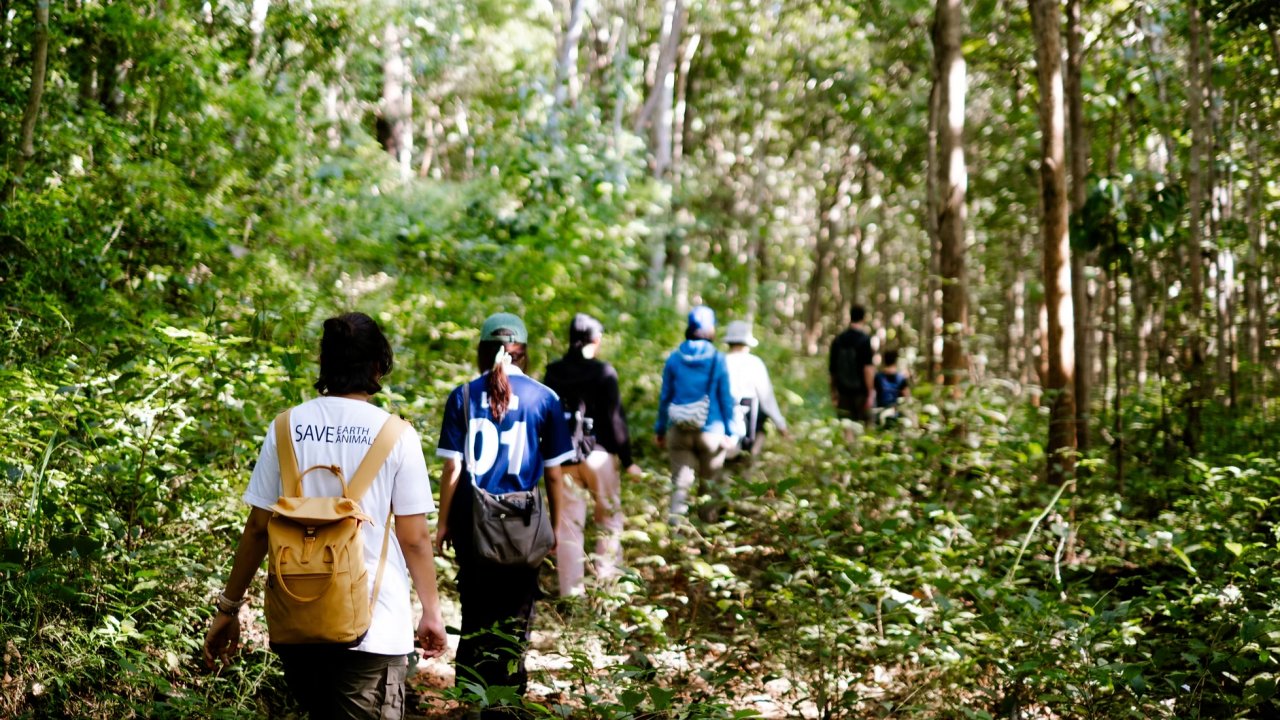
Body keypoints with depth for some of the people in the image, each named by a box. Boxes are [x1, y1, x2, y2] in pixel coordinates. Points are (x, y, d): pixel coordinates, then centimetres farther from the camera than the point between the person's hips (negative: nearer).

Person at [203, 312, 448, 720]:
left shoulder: (287, 427, -1)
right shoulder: (396, 437, -7)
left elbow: (258, 527, 1)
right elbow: (414, 538, -5)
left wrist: (229, 608, 10)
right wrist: (431, 611, 7)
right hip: (374, 625, -3)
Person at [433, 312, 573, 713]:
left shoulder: (463, 397, -2)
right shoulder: (543, 398, -4)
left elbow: (452, 468, -2)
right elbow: (554, 472, -2)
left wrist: (444, 523, 7)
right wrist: (557, 525, 8)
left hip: (471, 518, 1)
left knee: (475, 606, 17)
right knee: (514, 612, 12)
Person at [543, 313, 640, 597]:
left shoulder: (553, 372, 4)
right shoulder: (604, 372, -9)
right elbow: (615, 419, -10)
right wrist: (627, 460, -3)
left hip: (563, 457, 4)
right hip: (598, 454, -4)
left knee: (569, 525, 6)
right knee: (610, 519, 13)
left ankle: (571, 592, 7)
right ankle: (606, 581, 11)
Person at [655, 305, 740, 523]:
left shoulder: (674, 358, -1)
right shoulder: (718, 360, -6)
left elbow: (665, 397, 3)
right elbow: (726, 398, -2)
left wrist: (660, 429, 11)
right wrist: (731, 432, 5)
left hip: (678, 431, 1)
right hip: (711, 431, -1)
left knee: (680, 482, 1)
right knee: (709, 484, 12)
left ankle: (675, 524, -13)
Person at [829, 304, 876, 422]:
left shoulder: (838, 340, 5)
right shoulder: (865, 339, -11)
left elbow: (832, 369, 10)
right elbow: (868, 368, -17)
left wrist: (834, 393, 19)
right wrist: (871, 393, -15)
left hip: (843, 392, 4)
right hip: (860, 391, -4)